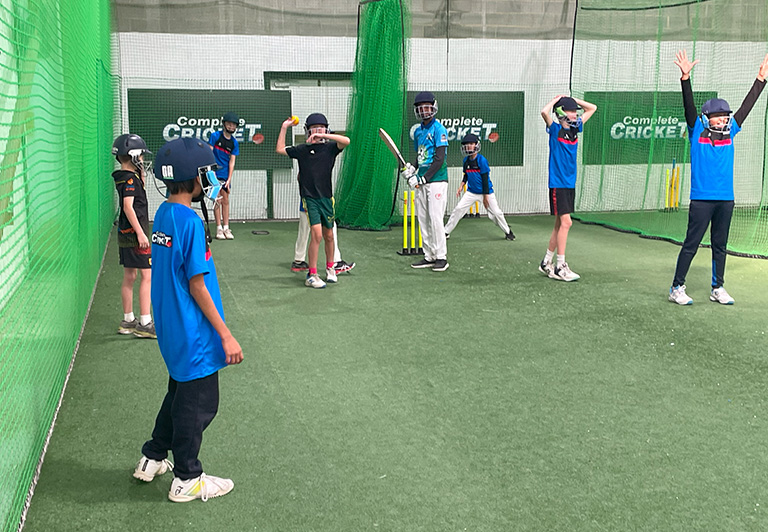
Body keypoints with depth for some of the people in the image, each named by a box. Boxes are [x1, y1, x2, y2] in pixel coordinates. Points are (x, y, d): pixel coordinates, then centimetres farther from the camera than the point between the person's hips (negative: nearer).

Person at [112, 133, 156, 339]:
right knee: (147, 276, -7)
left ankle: (128, 321, 20)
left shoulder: (123, 177, 13)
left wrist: (142, 177, 15)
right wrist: (140, 233, -24)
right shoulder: (130, 178, -15)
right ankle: (144, 323, -7)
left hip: (126, 234, 10)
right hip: (134, 233, -10)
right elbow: (128, 206, -22)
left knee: (129, 277, 14)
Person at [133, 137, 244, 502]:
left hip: (171, 329, 9)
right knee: (199, 403, 6)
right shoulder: (190, 222, -21)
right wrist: (226, 335, -17)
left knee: (180, 393, 25)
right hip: (194, 333, -9)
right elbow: (197, 286, -21)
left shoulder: (162, 215, 6)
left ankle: (152, 459, 37)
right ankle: (187, 480, 19)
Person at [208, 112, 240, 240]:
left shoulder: (234, 142, 5)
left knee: (225, 201, 7)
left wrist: (229, 179, -4)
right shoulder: (215, 136, -4)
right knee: (218, 201, -4)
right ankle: (219, 229, 1)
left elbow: (232, 161, 3)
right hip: (215, 174, -4)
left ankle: (226, 228, 11)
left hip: (226, 175, 4)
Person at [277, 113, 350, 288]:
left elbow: (346, 141, -15)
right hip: (309, 198, -2)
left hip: (326, 197, 2)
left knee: (329, 236, 13)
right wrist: (284, 128, 4)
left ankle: (330, 268, 34)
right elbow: (280, 149, 6)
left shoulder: (330, 147, 3)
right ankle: (311, 275, -6)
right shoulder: (302, 150, 4)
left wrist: (323, 136, -20)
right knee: (317, 235, -13)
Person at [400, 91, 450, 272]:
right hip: (421, 182, 8)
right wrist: (411, 168, 3)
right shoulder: (418, 132, 15)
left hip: (437, 180, -8)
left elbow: (439, 159, -15)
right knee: (423, 220, 8)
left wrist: (423, 178, -18)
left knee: (435, 219, -10)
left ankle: (441, 257, -2)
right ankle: (429, 256, 16)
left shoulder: (438, 129, -9)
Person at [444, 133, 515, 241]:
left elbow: (485, 179, -15)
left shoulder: (481, 160, -16)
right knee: (458, 209, -6)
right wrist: (461, 186, 1)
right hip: (471, 192, 4)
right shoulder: (466, 160, 1)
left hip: (486, 192, -4)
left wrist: (486, 197, -16)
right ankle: (446, 232, 2)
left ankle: (508, 232, 19)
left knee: (496, 213, -2)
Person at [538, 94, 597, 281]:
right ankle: (560, 266, -5)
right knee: (565, 222, -11)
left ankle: (546, 263, 19)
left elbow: (592, 108, 22)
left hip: (570, 183, 7)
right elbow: (544, 112, -28)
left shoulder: (575, 128, 10)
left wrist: (572, 99, 11)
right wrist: (555, 100, -11)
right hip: (557, 183, -7)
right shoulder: (555, 130, -8)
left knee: (560, 224, 10)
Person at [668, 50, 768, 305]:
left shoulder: (730, 132, 11)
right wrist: (685, 77, -22)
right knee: (691, 244, -3)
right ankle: (677, 288, 4)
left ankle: (718, 289, 22)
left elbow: (747, 105, 13)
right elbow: (689, 105, -11)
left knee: (720, 246, 12)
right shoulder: (697, 131, 0)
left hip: (726, 199, 5)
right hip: (701, 198, -5)